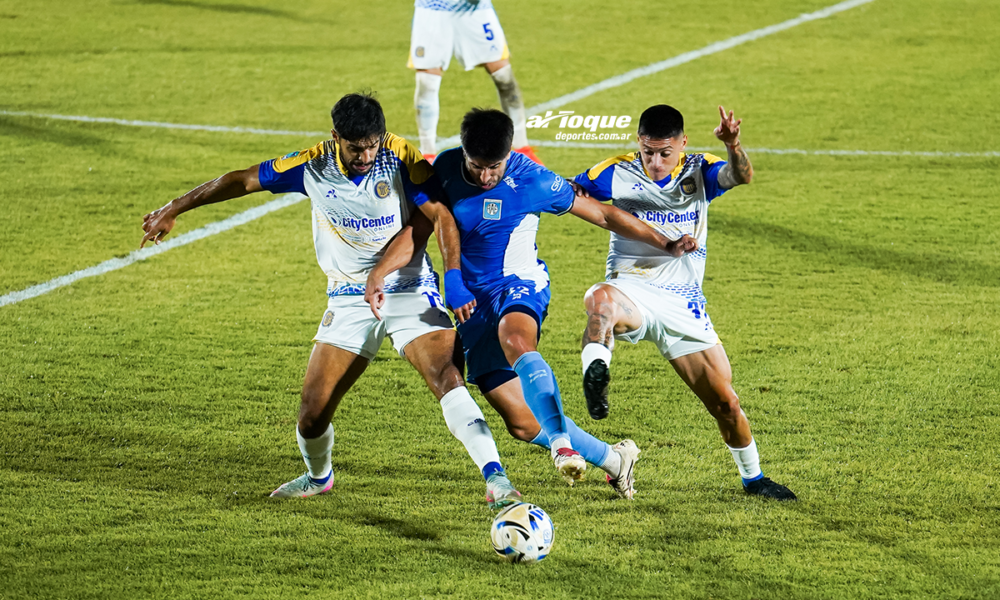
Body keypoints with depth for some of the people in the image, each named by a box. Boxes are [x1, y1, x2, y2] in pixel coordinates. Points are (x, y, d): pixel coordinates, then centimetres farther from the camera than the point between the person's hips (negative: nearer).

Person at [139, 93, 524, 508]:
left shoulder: (400, 158, -14)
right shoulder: (313, 166, -8)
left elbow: (440, 215, -15)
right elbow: (243, 181, 3)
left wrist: (454, 280, -28)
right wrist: (173, 210, 8)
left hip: (408, 290, -2)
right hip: (350, 299, 2)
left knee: (447, 377, -24)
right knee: (313, 410, -2)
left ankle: (495, 478, -24)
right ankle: (317, 477, 30)